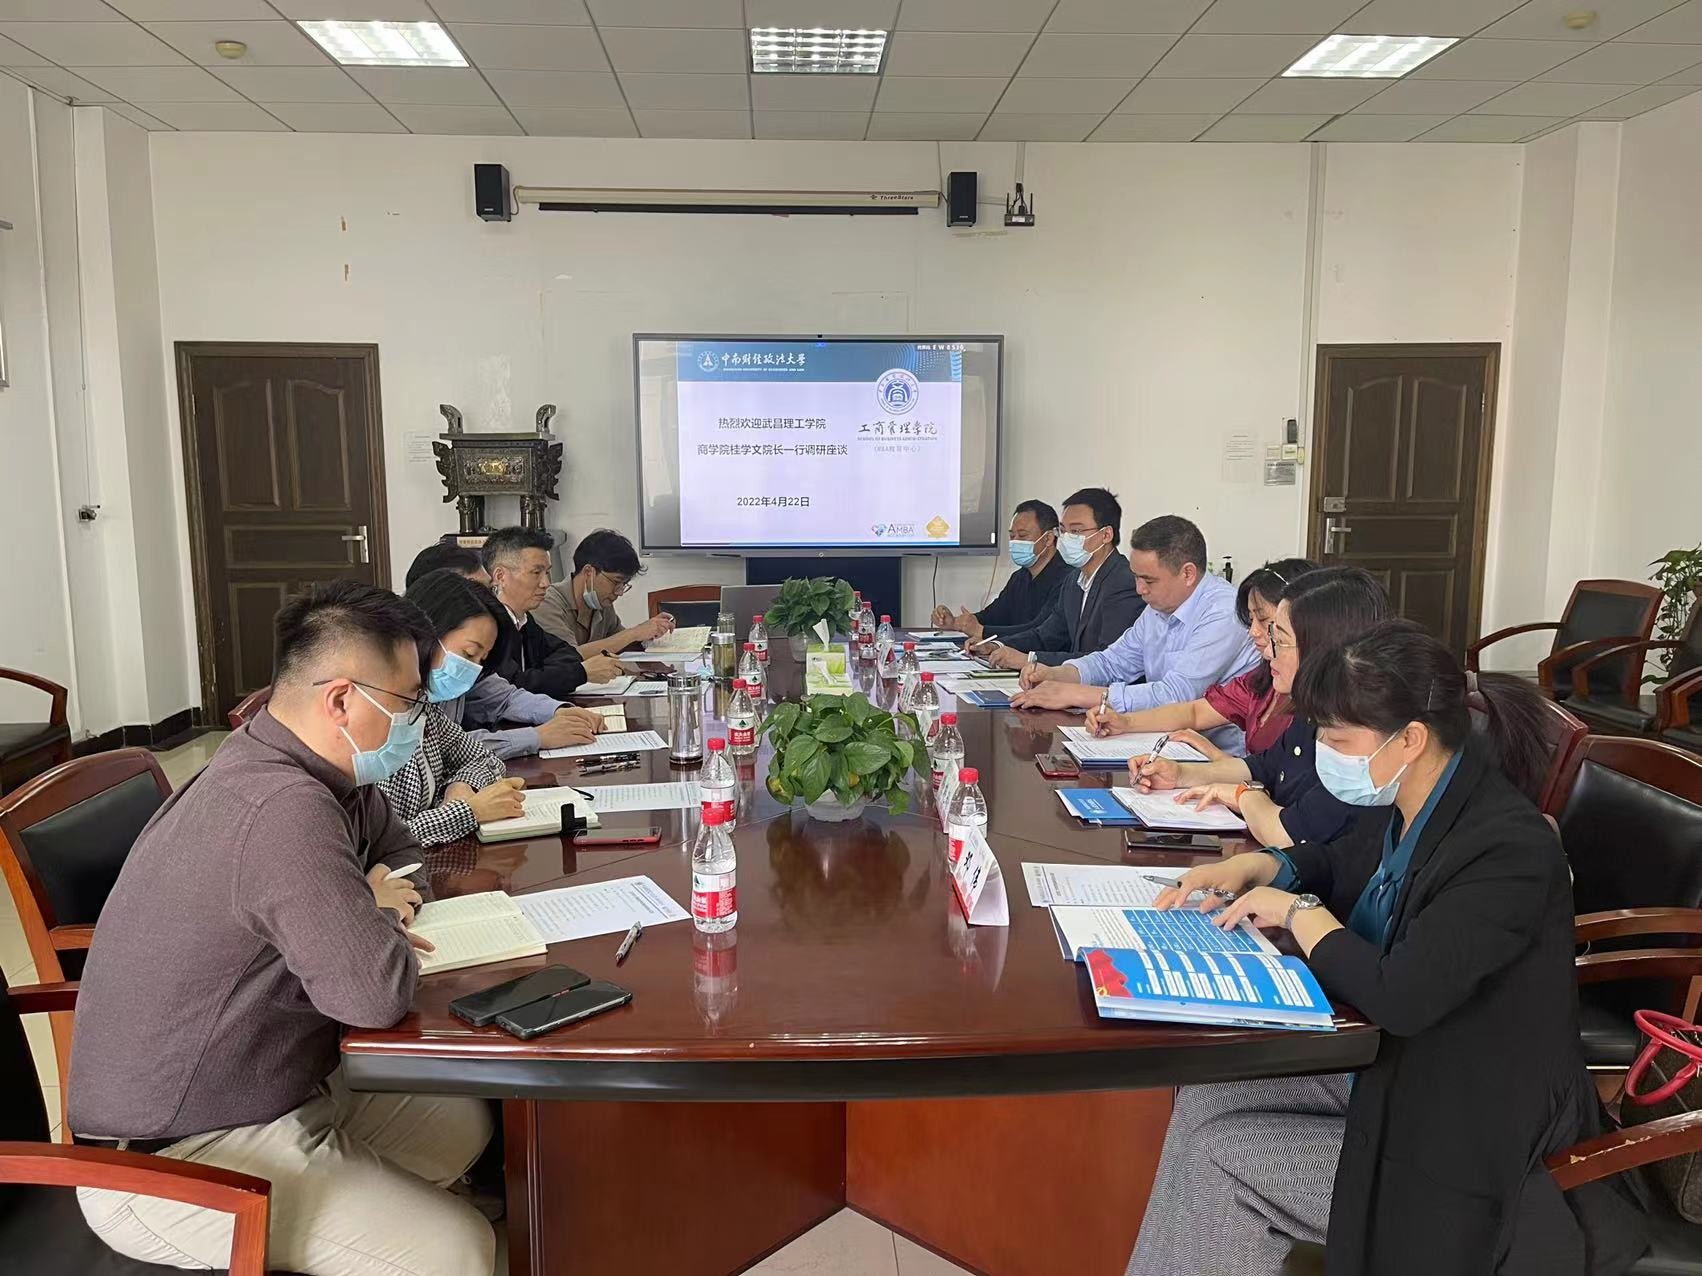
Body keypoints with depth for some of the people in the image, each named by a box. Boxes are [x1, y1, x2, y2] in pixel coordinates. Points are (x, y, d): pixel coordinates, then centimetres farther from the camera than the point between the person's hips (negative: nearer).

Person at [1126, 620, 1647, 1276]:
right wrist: (1252, 866, -1)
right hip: (1376, 1064, 8)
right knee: (1204, 1098, -5)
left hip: (1462, 1139, -8)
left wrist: (1298, 912, -19)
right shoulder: (1403, 805, -3)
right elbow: (1335, 862, 19)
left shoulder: (1510, 850, -28)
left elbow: (1396, 998, -34)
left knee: (1217, 1155, -13)